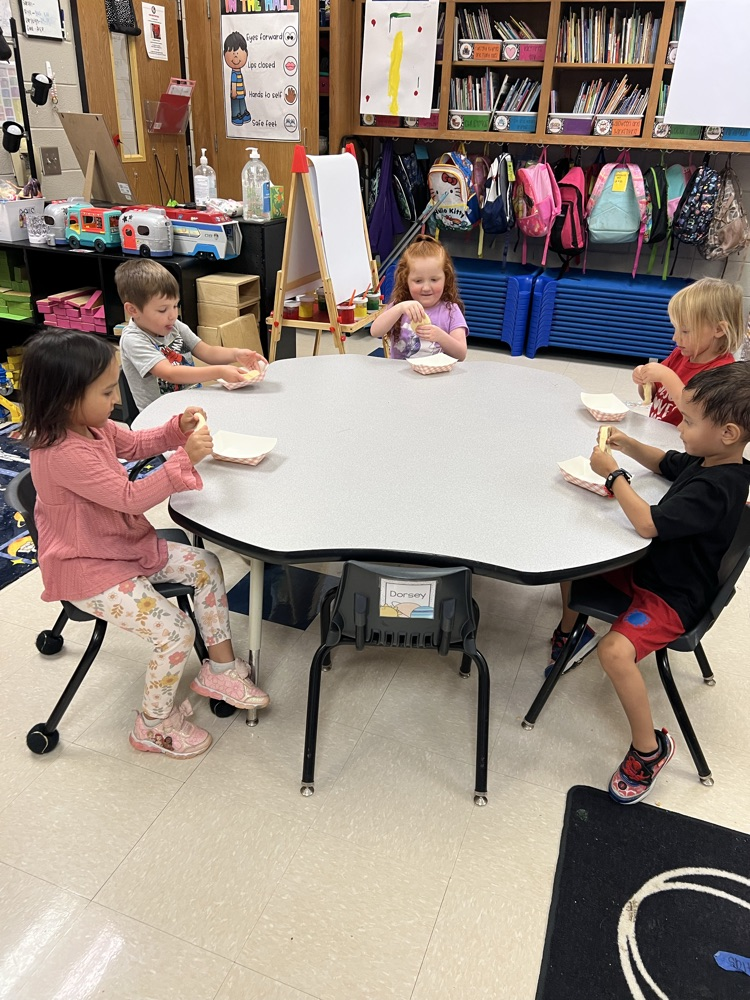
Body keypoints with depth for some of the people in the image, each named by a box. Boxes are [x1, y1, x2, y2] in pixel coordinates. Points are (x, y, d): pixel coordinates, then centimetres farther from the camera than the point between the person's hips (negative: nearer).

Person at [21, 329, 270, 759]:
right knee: (176, 630, -17)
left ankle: (220, 668, 20)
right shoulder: (63, 455, -31)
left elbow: (136, 444, 15)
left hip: (126, 544, 10)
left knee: (206, 565, 9)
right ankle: (155, 725, 10)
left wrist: (178, 428, -3)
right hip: (87, 571, -10)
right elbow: (130, 498, -32)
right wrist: (186, 458, -32)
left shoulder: (93, 425, -2)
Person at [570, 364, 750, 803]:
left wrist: (614, 473, -24)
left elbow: (648, 523, -34)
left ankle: (650, 749, -7)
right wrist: (630, 445, 4)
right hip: (651, 567, 10)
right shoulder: (707, 460, -1)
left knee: (616, 651, -31)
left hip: (674, 598, -10)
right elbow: (666, 462, 21)